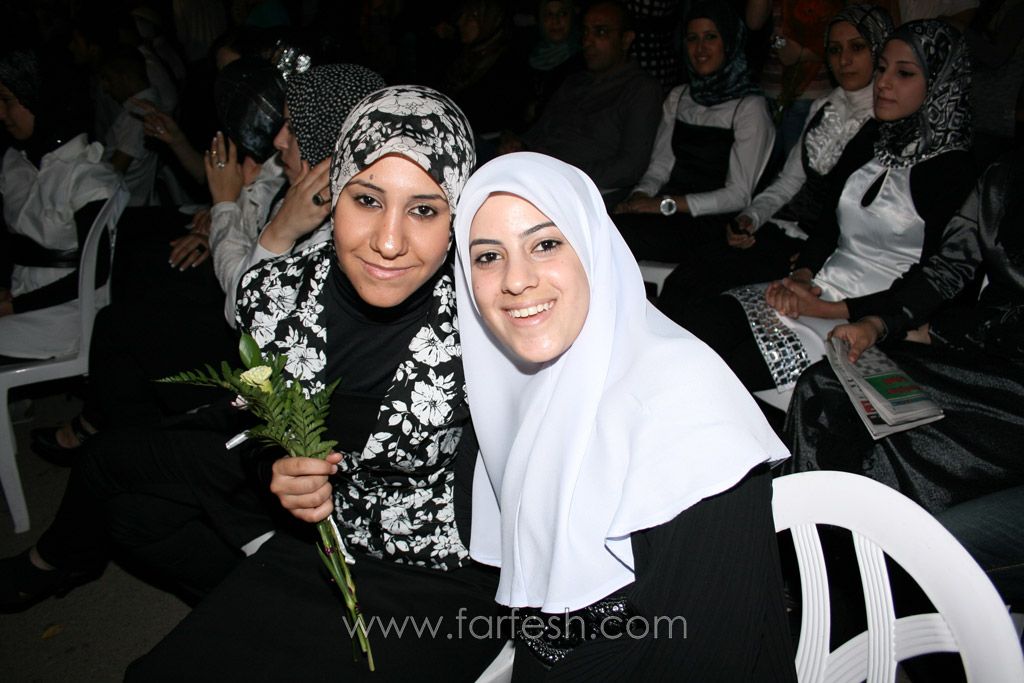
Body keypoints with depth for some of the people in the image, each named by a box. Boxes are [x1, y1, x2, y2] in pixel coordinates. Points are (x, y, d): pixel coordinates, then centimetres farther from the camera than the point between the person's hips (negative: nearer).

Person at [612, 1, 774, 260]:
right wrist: (639, 197, -8)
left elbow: (739, 195, -8)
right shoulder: (678, 98, 19)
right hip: (669, 216, 5)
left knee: (624, 231, -32)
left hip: (709, 223, -5)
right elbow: (659, 167, 14)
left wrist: (667, 204, -16)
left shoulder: (749, 107, -2)